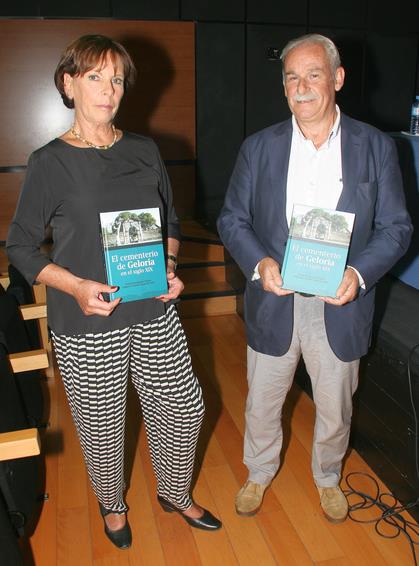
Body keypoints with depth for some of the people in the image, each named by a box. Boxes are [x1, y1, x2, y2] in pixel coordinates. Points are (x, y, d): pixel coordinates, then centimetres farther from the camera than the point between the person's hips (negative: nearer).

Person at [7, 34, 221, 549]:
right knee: (102, 424, 13)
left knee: (184, 408, 13)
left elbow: (170, 221, 14)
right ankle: (112, 505, 45)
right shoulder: (50, 163, -7)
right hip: (86, 324, -3)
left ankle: (175, 494, 43)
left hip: (154, 312, 4)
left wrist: (171, 266, -5)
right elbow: (20, 246, -4)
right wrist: (75, 285, -19)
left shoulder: (145, 151, 4)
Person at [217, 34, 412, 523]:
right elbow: (231, 219, 1)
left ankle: (327, 477, 50)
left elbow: (395, 227, -2)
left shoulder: (376, 147, -3)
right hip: (273, 304, 1)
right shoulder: (258, 147, -2)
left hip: (340, 308, 0)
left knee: (335, 408, 19)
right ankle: (259, 473, 47)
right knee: (262, 403, 17)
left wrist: (359, 273, -20)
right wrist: (259, 261, -19)